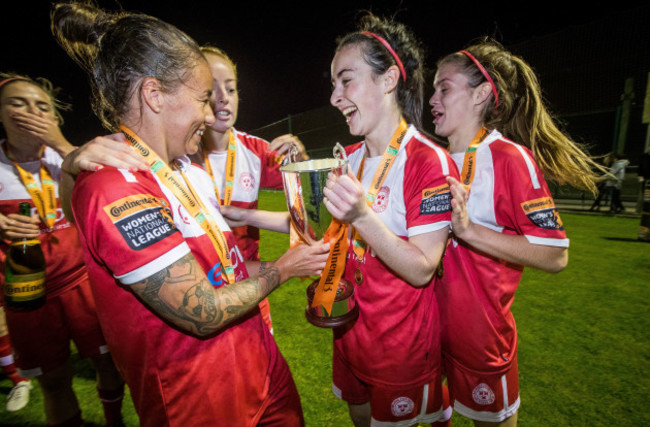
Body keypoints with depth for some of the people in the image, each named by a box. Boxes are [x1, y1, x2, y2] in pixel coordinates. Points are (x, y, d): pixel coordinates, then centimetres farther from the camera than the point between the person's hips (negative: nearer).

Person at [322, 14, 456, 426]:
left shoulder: (430, 162, -21)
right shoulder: (350, 158, -1)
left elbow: (422, 270, -22)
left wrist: (362, 217, -35)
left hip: (402, 341, -6)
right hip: (350, 327, 7)